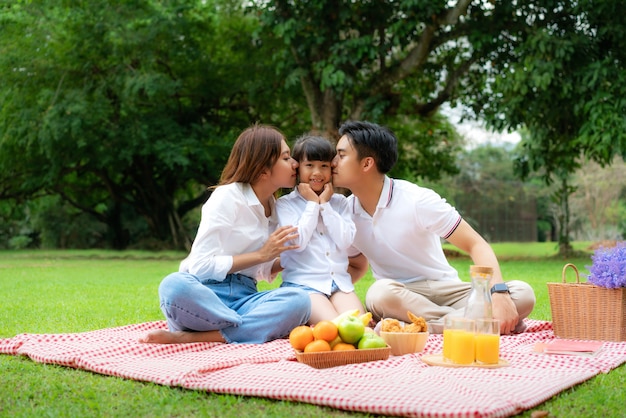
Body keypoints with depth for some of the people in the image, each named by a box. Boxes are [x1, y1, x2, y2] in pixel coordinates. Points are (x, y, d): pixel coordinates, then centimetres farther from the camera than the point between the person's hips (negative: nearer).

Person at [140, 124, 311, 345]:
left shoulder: (274, 207, 15)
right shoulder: (228, 196, -6)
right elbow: (201, 265, -14)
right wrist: (261, 254, -11)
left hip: (243, 297, 6)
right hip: (205, 294, -6)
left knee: (299, 300, -28)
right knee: (174, 286, -40)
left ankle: (189, 337, -26)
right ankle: (261, 329, -25)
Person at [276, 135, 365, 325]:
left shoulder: (339, 202, 14)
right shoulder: (285, 204, 4)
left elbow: (345, 241, 0)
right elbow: (298, 242, -11)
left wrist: (325, 204, -1)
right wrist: (312, 204, -4)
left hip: (339, 282, 4)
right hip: (303, 283, -3)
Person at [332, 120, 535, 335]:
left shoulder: (418, 200, -14)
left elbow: (476, 245, -15)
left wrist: (499, 292, -32)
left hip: (446, 292, -1)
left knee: (523, 294, -25)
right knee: (380, 293, -37)